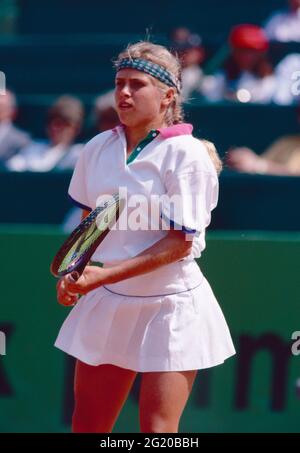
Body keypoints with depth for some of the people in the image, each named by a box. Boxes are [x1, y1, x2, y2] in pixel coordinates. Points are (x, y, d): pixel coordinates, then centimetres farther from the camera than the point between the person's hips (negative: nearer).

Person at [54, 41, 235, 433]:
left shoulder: (186, 154, -14)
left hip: (171, 305, -6)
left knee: (157, 430, -6)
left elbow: (179, 242, -18)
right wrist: (74, 272, 2)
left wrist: (106, 274, -24)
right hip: (109, 302, 6)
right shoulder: (98, 149, 4)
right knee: (86, 425, 8)